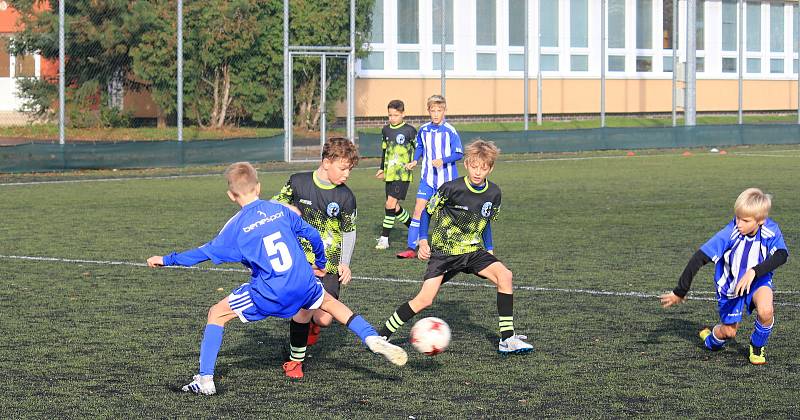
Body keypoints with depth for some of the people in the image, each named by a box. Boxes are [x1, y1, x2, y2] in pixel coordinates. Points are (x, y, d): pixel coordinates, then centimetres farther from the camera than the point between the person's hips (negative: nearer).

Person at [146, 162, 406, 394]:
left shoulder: (236, 226, -4)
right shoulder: (279, 210, 7)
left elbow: (207, 252, -1)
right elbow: (312, 234, 12)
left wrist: (166, 260, 8)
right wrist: (320, 264, 29)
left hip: (268, 295, -4)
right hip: (303, 285, 4)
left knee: (216, 314, 11)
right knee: (330, 303, 34)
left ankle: (205, 380, 2)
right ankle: (373, 340, 17)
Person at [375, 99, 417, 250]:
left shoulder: (409, 130, -5)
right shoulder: (386, 130, 13)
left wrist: (415, 162, -16)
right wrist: (382, 169, 24)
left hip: (403, 174, -6)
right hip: (389, 174, 6)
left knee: (390, 203, -14)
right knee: (394, 207, 8)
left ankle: (384, 239, -10)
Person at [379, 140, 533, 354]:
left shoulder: (493, 193, 0)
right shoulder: (451, 188, -15)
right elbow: (427, 212, -2)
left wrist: (489, 250, 12)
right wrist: (423, 241, -10)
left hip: (473, 250, 4)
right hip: (443, 251, -4)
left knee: (504, 275, -19)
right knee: (424, 299, -17)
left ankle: (507, 339, -13)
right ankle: (381, 336, -1)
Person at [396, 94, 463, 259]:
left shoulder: (450, 131, -12)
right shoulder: (423, 130, 3)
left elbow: (458, 154, -11)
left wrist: (443, 160, -26)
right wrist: (415, 161, 5)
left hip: (446, 179, -3)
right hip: (427, 178, 4)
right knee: (418, 210, -7)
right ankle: (411, 248, -9)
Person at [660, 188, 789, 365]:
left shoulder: (771, 231, -25)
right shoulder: (729, 234, -31)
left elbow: (781, 255, -39)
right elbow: (699, 259, -31)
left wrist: (754, 272, -51)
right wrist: (680, 292, -28)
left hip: (758, 280, 1)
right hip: (730, 285, -1)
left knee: (765, 311, -28)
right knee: (729, 332, 7)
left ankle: (757, 346, 4)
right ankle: (711, 341, 47)